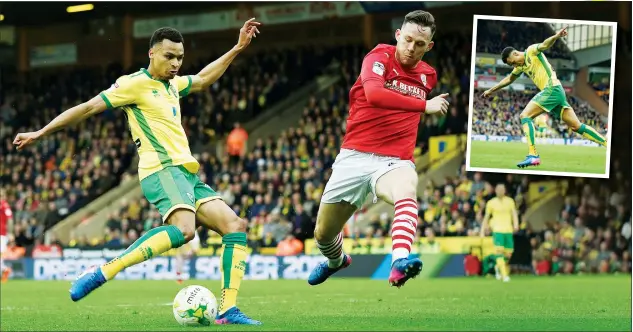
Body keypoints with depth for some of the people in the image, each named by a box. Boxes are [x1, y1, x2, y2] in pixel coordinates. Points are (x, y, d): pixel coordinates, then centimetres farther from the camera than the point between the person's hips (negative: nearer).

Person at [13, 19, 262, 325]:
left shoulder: (171, 84, 20)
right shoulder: (135, 84, -4)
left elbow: (202, 79, 41)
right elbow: (88, 108, -5)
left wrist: (237, 49, 40)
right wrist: (40, 134, -5)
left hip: (187, 174, 9)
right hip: (162, 170, -9)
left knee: (235, 226, -3)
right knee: (183, 229, -35)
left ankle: (227, 311, -8)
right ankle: (101, 274, -31)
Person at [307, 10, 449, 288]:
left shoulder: (428, 75, 11)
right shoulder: (379, 58, -6)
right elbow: (374, 94, -29)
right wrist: (424, 105, -27)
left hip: (395, 162, 1)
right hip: (354, 157, -1)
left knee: (406, 194, -37)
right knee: (323, 234, 12)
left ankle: (400, 262, -61)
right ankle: (335, 261, 50)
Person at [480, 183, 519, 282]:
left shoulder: (510, 201, 10)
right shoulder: (491, 203, 6)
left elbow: (514, 213, 0)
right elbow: (486, 217, 11)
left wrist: (516, 224, -19)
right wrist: (482, 231, 8)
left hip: (508, 230, 2)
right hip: (497, 230, -2)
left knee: (508, 254, 3)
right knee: (499, 251, -18)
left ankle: (498, 267, 32)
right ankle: (504, 275, -20)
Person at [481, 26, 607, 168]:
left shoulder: (531, 51, -2)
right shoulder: (521, 66, 23)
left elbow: (545, 44, -22)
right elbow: (509, 79, 40)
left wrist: (556, 36, -43)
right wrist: (491, 90, 47)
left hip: (552, 88, -9)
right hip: (556, 93, 9)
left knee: (525, 115, -13)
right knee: (577, 127, 3)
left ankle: (533, 155, -24)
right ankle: (608, 143, 1)